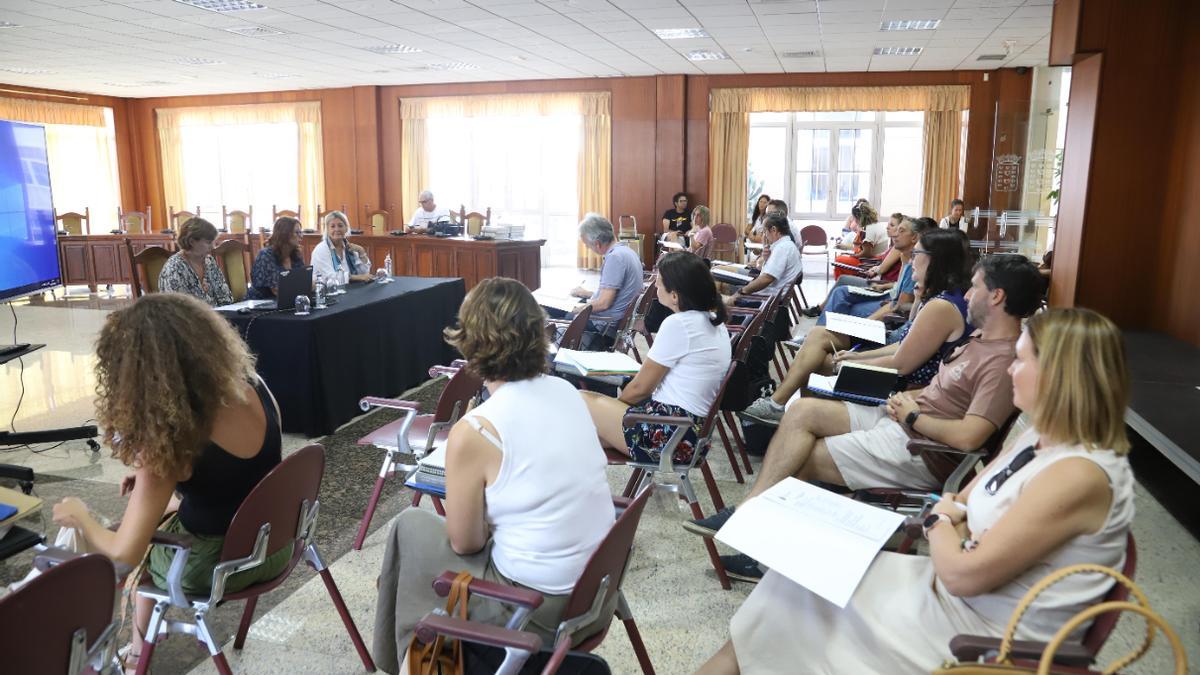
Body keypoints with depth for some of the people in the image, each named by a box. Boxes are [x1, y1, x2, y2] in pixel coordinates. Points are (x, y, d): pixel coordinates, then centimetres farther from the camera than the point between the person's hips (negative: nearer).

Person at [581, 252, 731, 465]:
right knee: (596, 401, 19)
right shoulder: (714, 321, 8)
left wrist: (614, 403, 10)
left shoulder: (677, 324, -18)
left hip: (669, 434, -9)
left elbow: (640, 387, -10)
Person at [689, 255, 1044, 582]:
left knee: (801, 458, -8)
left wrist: (912, 416, -13)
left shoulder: (1004, 361, -19)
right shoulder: (982, 337, 12)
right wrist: (906, 399, 3)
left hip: (921, 450, -9)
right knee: (803, 411, -7)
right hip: (896, 421, 9)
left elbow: (967, 437, -28)